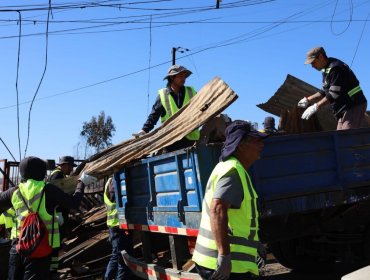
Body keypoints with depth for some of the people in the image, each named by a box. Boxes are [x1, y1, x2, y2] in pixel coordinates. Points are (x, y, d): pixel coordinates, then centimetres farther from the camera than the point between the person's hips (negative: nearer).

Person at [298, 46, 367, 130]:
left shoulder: (335, 68, -20)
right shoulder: (326, 70, 13)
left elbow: (334, 94, -26)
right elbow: (325, 91, 21)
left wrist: (316, 107, -24)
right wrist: (308, 99, 14)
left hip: (354, 106, -10)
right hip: (345, 108, 10)